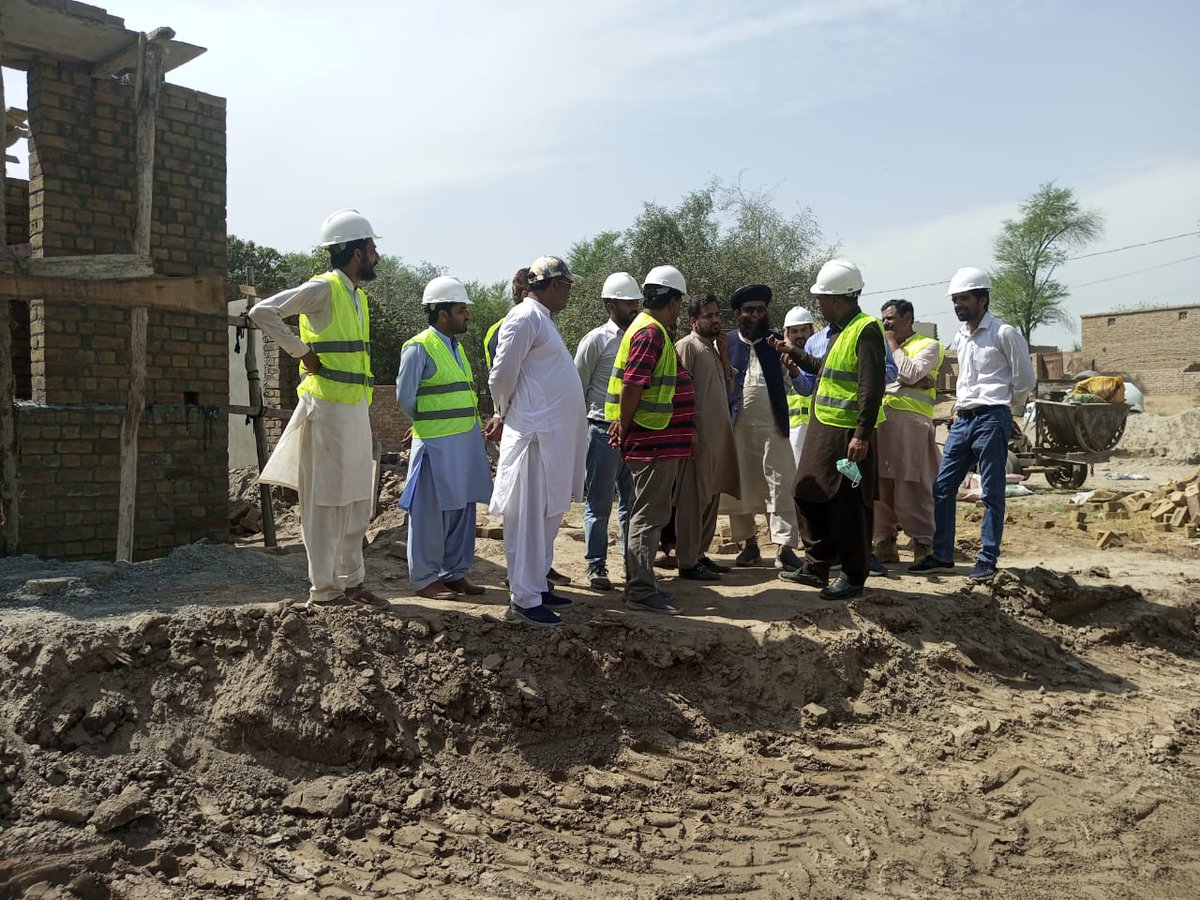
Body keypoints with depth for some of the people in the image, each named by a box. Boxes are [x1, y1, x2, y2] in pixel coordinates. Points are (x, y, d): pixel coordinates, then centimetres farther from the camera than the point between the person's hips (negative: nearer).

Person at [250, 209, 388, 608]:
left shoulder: (357, 295, 15)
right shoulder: (323, 289, -11)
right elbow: (262, 312, -17)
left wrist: (365, 404, 16)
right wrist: (302, 351, -15)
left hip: (355, 408, 9)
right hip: (327, 407, -9)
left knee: (356, 501, 13)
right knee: (325, 500, -1)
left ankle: (351, 581, 22)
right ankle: (324, 589, 7)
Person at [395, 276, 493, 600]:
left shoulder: (456, 347, 15)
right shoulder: (418, 348, -10)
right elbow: (405, 397, -9)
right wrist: (426, 423, 4)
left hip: (466, 442, 8)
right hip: (436, 445, -8)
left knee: (462, 511, 12)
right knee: (431, 512, -1)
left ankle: (454, 573, 23)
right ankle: (424, 579, 10)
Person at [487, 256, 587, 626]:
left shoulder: (542, 318, 20)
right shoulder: (525, 317, -11)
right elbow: (501, 376, -13)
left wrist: (505, 416, 14)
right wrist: (505, 414, 3)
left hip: (554, 436, 10)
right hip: (535, 434, -10)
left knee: (548, 514, 15)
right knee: (529, 518, -6)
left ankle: (537, 585, 25)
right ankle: (524, 601, -1)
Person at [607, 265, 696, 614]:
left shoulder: (652, 330, 16)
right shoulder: (651, 333, -16)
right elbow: (631, 387, -24)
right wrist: (624, 429, -13)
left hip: (657, 441, 10)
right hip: (654, 442, -10)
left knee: (648, 513, 16)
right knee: (649, 515, -5)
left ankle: (640, 583, 26)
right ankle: (641, 591, 2)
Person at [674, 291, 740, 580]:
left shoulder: (714, 347, 19)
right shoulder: (687, 346, -7)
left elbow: (726, 386, 17)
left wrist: (724, 354, 7)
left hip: (719, 434, 9)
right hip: (699, 434, -9)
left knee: (711, 496, 12)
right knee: (693, 498, -5)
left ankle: (700, 553, 22)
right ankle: (688, 562, 0)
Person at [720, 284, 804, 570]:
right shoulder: (726, 343, 4)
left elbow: (788, 386, 8)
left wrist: (793, 373, -14)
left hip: (772, 424, 0)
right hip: (737, 425, 0)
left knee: (781, 484, -4)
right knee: (740, 485, 6)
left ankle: (785, 546, -2)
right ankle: (749, 544, 18)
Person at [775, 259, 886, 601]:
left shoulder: (866, 330, -14)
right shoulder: (839, 330, 15)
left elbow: (872, 387, -20)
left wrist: (862, 435, -24)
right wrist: (794, 353, 29)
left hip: (847, 435, -10)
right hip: (822, 429, 10)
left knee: (848, 507, -1)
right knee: (809, 494, 15)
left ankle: (853, 578, 12)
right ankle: (817, 566, 27)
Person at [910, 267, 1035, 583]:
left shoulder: (1004, 333, -7)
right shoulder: (960, 336, 15)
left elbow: (1025, 379, -2)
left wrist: (1002, 410, 7)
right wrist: (959, 407, 15)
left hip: (991, 419, -7)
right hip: (962, 420, 7)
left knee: (992, 494, -1)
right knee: (942, 487, 6)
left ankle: (987, 560, 6)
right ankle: (942, 554, 15)